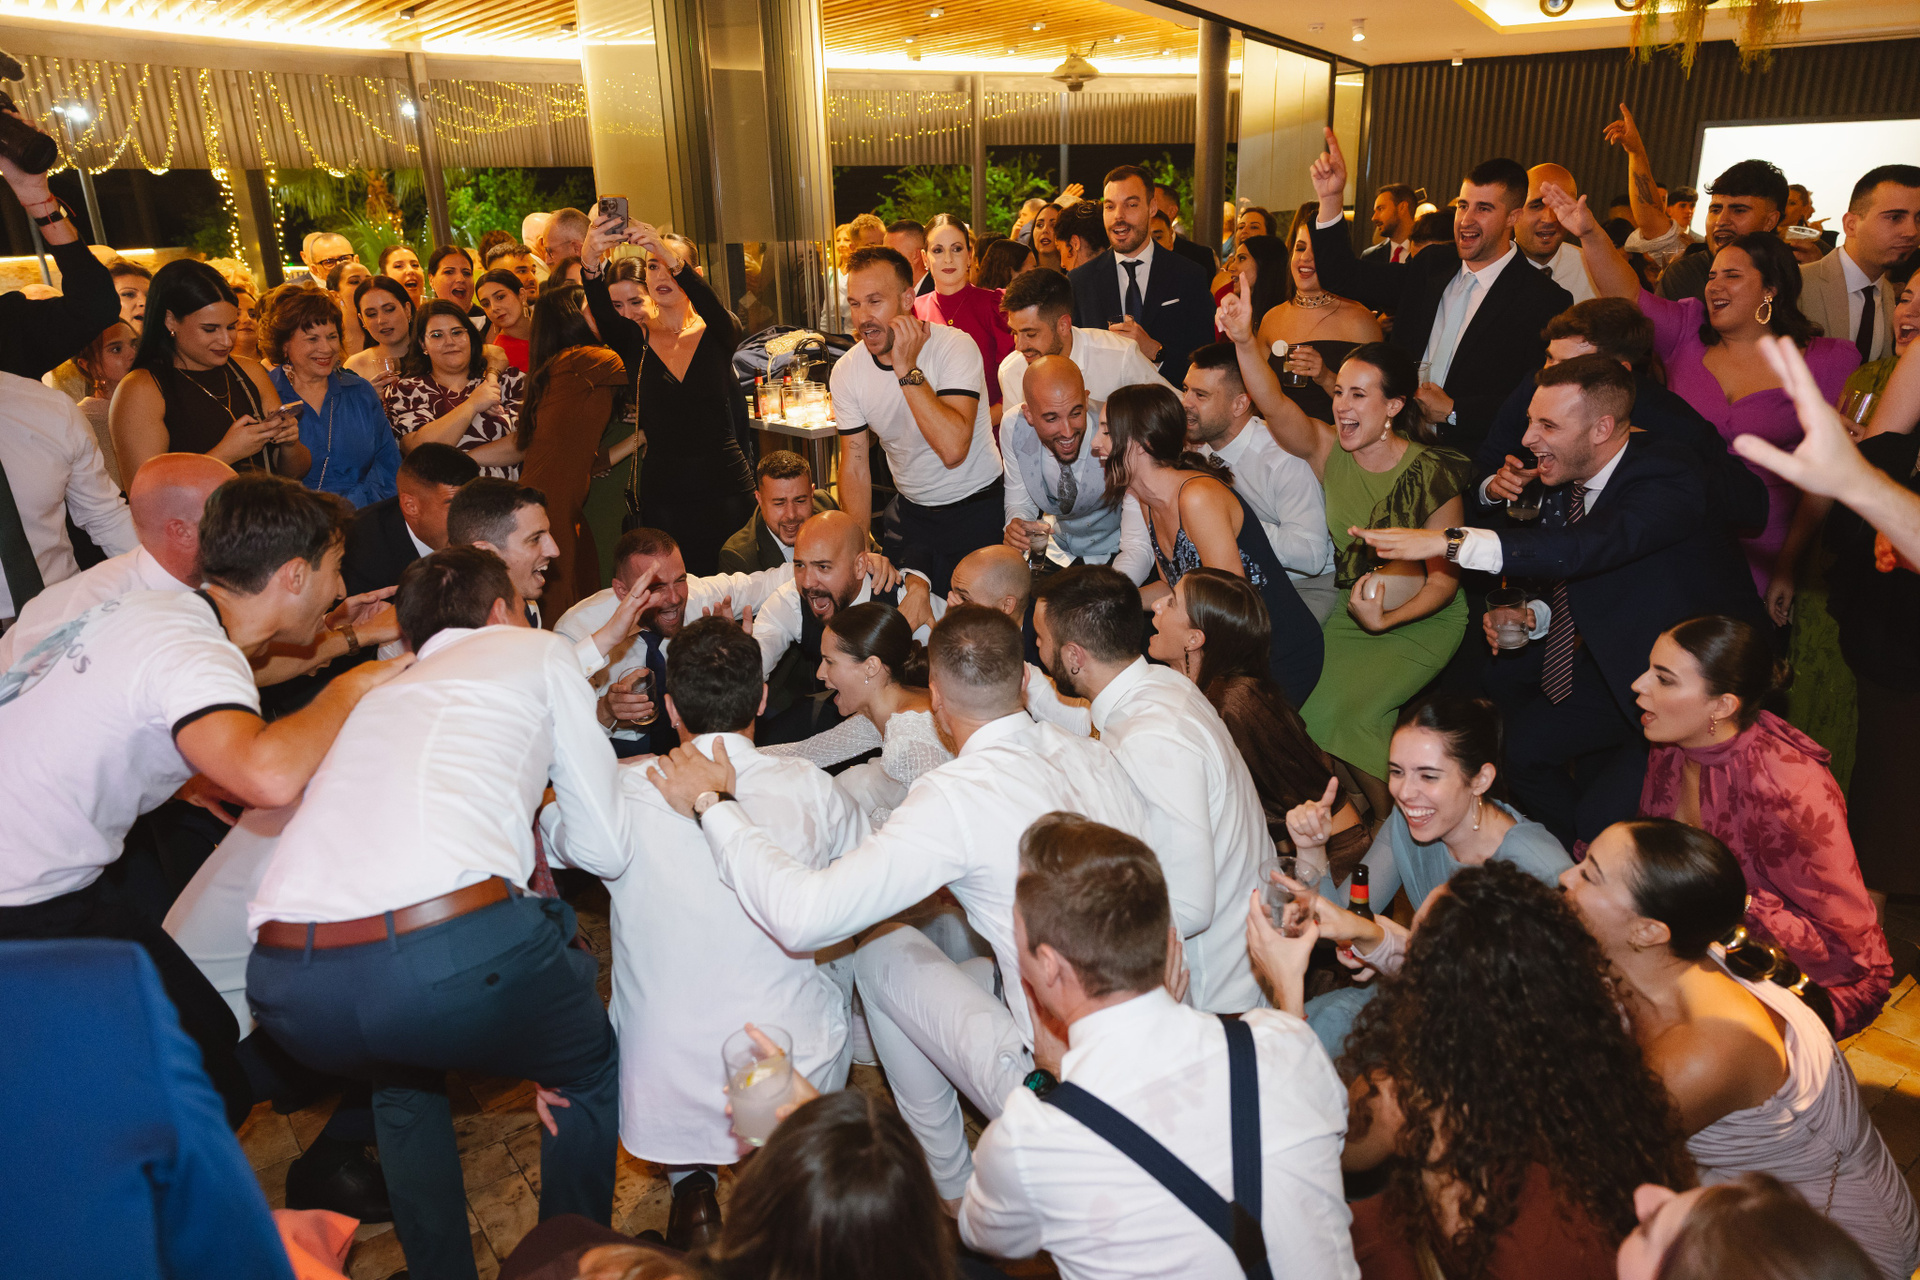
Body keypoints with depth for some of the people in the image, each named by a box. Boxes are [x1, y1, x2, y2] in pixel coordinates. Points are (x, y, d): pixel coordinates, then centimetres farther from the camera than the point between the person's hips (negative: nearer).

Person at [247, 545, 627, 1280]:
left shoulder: (369, 691, 34)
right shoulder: (537, 650, 19)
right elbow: (605, 850, 17)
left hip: (286, 985, 6)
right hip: (454, 949, -5)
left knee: (404, 1077, 39)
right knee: (592, 1068, 27)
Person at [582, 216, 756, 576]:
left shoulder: (716, 334, 3)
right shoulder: (634, 339, 4)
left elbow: (710, 305, -19)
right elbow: (603, 315, -16)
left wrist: (670, 256, -37)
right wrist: (592, 264, -37)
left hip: (725, 489, 0)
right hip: (661, 494, 1)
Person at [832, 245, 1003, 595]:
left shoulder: (955, 347, -22)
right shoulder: (846, 371, -7)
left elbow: (953, 450, -34)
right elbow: (854, 465, -2)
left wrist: (907, 369, -34)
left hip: (976, 510, -4)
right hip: (909, 510, 4)